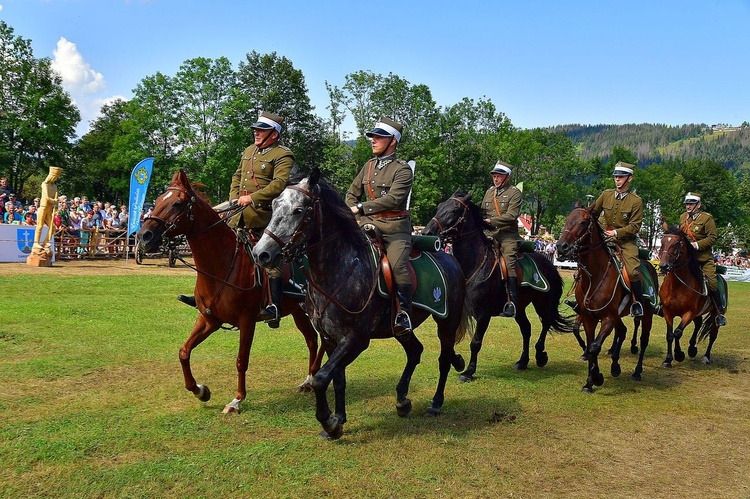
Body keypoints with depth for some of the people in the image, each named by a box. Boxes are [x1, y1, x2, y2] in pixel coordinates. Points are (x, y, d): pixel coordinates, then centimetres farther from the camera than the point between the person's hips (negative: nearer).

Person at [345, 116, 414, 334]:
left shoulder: (403, 169, -5)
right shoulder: (368, 166, 15)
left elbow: (393, 199, -18)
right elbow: (352, 194, 19)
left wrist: (361, 208, -20)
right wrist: (357, 217, 1)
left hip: (395, 228, -5)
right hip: (368, 224, 6)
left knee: (398, 265, -23)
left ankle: (403, 314, -15)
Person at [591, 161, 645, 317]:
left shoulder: (636, 201, -7)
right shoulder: (606, 195, 4)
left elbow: (635, 226, -11)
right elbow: (593, 213, 15)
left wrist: (617, 232, -20)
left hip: (626, 241, -4)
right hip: (606, 238, 4)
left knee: (633, 272, -19)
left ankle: (638, 303, 1)